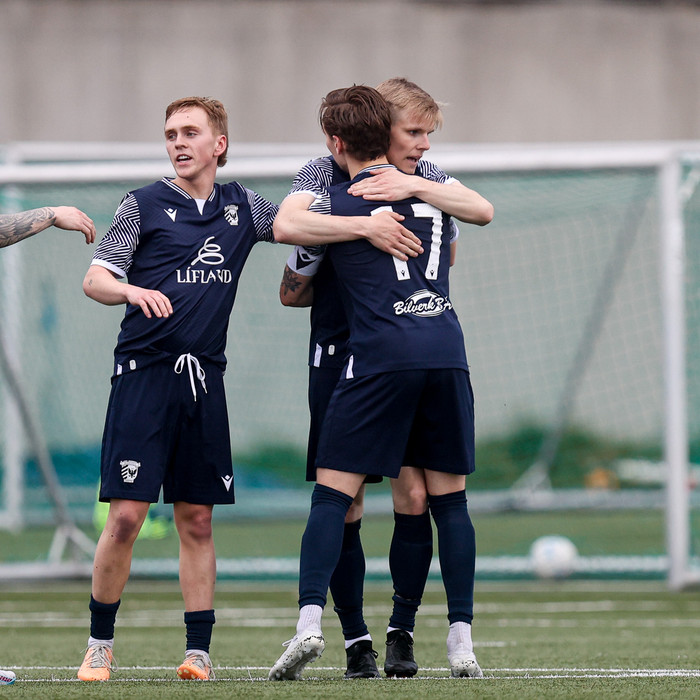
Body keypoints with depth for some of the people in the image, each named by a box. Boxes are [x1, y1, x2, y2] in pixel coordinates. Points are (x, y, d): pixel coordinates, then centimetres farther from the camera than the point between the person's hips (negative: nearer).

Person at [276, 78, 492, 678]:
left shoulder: (425, 178, 6)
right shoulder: (327, 175, -4)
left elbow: (483, 211, -12)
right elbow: (287, 223, -22)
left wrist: (414, 186, -23)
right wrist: (352, 232, -30)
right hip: (342, 357, -2)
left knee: (414, 494, -7)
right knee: (343, 506, -1)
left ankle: (402, 631, 5)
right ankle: (356, 640, 7)